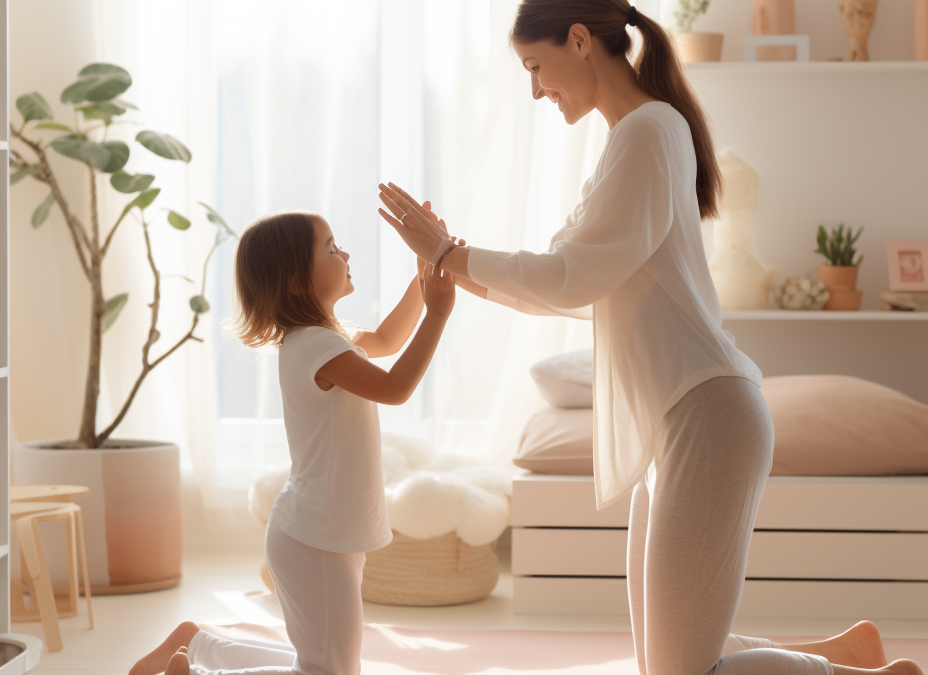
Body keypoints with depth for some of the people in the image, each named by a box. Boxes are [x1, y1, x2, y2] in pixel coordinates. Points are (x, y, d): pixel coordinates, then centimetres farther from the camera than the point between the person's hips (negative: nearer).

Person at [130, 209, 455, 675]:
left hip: (325, 536, 10)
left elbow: (387, 340, 25)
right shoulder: (316, 345, -21)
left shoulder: (317, 338, 11)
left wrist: (424, 277, 14)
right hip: (317, 543, -10)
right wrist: (437, 314, -22)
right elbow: (395, 388, -25)